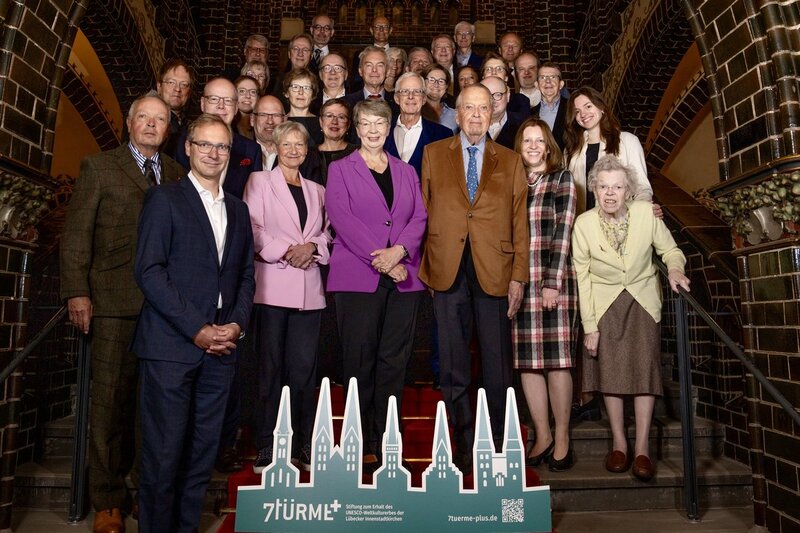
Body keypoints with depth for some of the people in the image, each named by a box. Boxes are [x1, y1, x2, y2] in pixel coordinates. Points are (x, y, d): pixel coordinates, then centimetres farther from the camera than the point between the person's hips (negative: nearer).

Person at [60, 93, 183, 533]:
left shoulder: (177, 174, 16)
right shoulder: (99, 167, 9)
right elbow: (76, 232, 3)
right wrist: (76, 291, -6)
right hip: (115, 300, -2)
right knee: (111, 399, 2)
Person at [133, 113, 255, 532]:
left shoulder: (238, 210, 17)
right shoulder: (164, 199, 1)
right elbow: (149, 270, -8)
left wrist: (236, 324, 0)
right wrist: (197, 329, -13)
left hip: (220, 347, 5)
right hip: (171, 345, -4)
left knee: (203, 453, 9)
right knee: (164, 453, 1)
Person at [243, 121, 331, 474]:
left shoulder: (317, 191, 20)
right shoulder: (259, 182, 8)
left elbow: (328, 234, 15)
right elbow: (253, 229, -3)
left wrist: (312, 246, -5)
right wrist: (285, 251, -13)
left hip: (308, 290, 3)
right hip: (272, 287, -3)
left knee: (304, 369, 4)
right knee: (271, 368, 1)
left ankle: (303, 446, 15)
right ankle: (266, 448, 10)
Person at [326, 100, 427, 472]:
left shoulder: (406, 172, 18)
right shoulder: (340, 169, 8)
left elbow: (419, 217, 8)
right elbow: (342, 219, -5)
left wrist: (399, 251, -11)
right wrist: (380, 260, -14)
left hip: (403, 278, 3)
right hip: (358, 277, -3)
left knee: (394, 361, 4)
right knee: (360, 361, -1)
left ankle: (386, 441, 14)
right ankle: (363, 445, 10)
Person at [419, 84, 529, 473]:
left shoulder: (510, 161, 12)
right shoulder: (433, 154, 11)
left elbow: (519, 222, 7)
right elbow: (423, 213, 8)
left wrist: (518, 277, -1)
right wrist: (423, 266, 1)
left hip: (494, 271, 0)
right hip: (447, 270, 0)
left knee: (497, 367, 5)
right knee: (453, 367, 6)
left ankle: (499, 445, 21)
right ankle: (464, 446, 20)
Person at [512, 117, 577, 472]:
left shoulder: (561, 179, 5)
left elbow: (563, 231, -4)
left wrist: (553, 282, -12)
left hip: (554, 279, -3)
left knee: (556, 358, -2)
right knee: (526, 359, 4)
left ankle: (562, 439, 10)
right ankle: (542, 436, 14)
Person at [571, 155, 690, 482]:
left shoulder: (647, 213, -13)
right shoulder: (584, 224, -14)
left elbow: (670, 249, 2)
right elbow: (582, 277, -9)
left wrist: (674, 268, -23)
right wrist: (589, 326, -10)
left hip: (643, 302, 0)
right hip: (604, 305, 0)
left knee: (644, 368, -4)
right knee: (609, 371, 4)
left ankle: (642, 448, 4)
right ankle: (619, 444, 16)